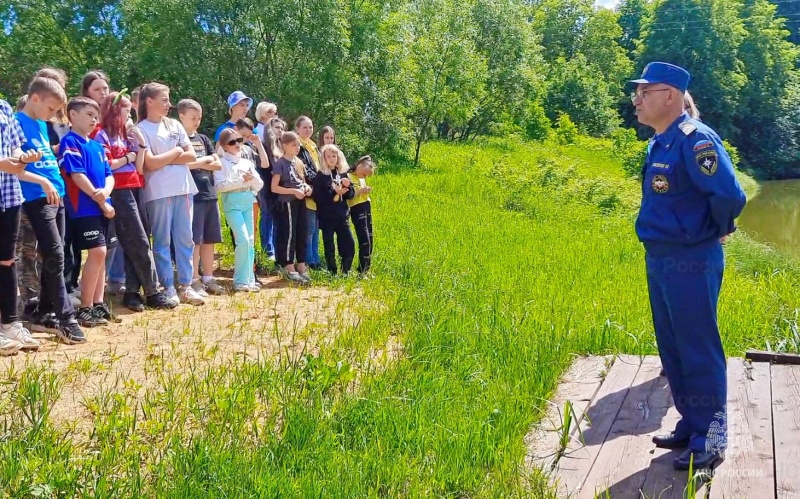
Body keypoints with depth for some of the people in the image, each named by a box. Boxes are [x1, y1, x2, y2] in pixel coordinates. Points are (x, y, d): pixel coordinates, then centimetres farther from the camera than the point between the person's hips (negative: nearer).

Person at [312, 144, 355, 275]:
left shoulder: (343, 173, 9)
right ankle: (333, 273, 11)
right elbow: (317, 197, -14)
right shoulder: (320, 175, -5)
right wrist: (334, 193, -19)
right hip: (327, 217, -4)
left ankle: (345, 272, 15)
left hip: (342, 216, 4)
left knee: (349, 244, 1)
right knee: (329, 247, 2)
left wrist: (348, 187, -10)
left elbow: (351, 195, 11)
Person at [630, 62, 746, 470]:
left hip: (690, 263, -10)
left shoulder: (694, 139, -18)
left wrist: (717, 231, -10)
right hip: (659, 260, 10)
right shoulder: (658, 144, 11)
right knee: (672, 349, 17)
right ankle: (689, 426, 30)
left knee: (698, 352, 0)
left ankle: (709, 441, 12)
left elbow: (730, 195, -28)